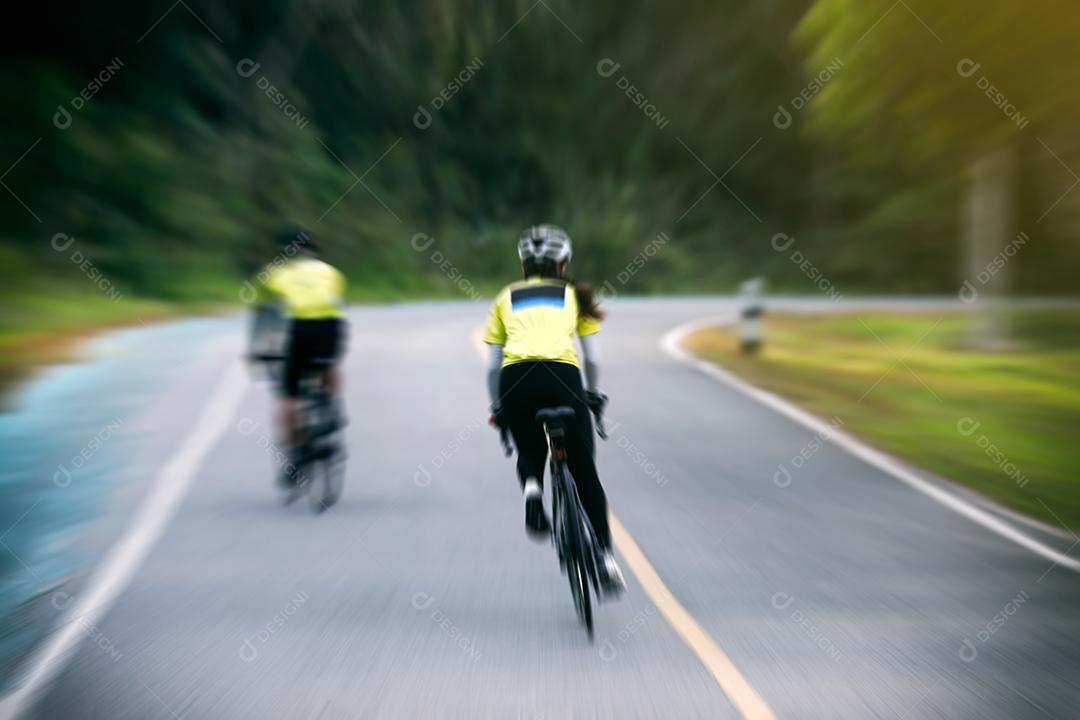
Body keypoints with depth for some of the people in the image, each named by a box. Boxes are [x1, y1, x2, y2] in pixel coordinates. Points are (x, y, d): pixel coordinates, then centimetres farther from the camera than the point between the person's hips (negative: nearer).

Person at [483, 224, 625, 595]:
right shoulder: (574, 295, 23)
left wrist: (497, 407, 31)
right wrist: (592, 393, 35)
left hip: (515, 380, 1)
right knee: (585, 473, 12)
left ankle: (532, 486, -6)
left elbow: (492, 365, 19)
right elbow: (592, 358, 19)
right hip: (562, 378, -1)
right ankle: (606, 556, 4)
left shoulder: (506, 298, 24)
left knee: (529, 455, 28)